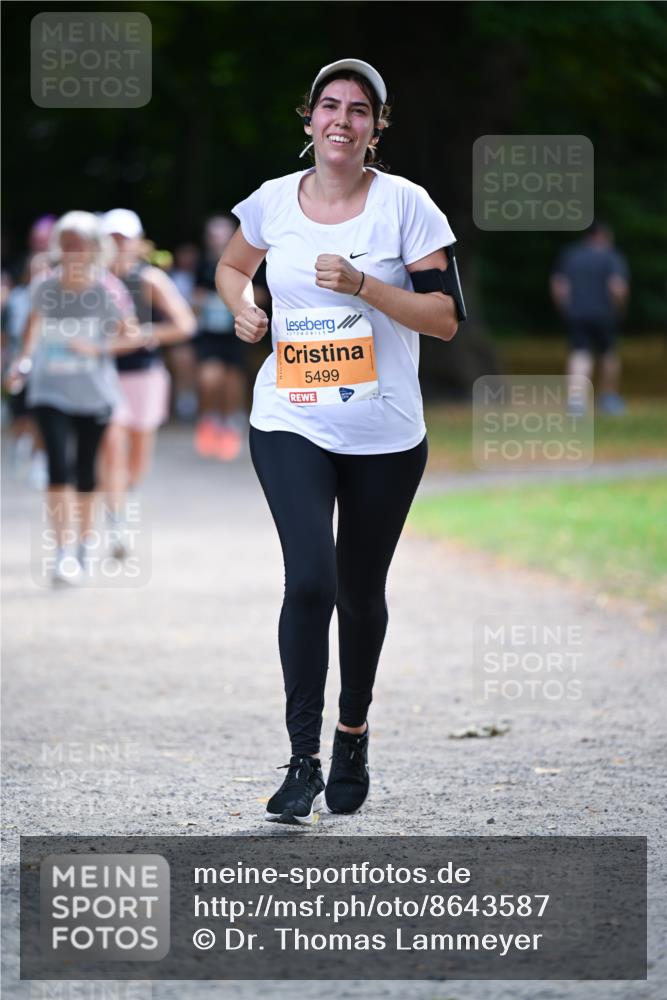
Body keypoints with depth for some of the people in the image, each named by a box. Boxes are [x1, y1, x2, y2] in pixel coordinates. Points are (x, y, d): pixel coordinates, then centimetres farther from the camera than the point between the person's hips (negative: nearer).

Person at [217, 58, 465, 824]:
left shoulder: (403, 204, -5)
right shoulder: (273, 202, 2)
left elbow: (445, 318, -8)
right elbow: (232, 267, 23)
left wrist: (363, 284, -20)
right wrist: (242, 309, 2)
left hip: (385, 434, 0)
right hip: (290, 424, 0)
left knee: (361, 592, 12)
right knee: (310, 580, -17)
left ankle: (353, 737, 36)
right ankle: (303, 761, -11)